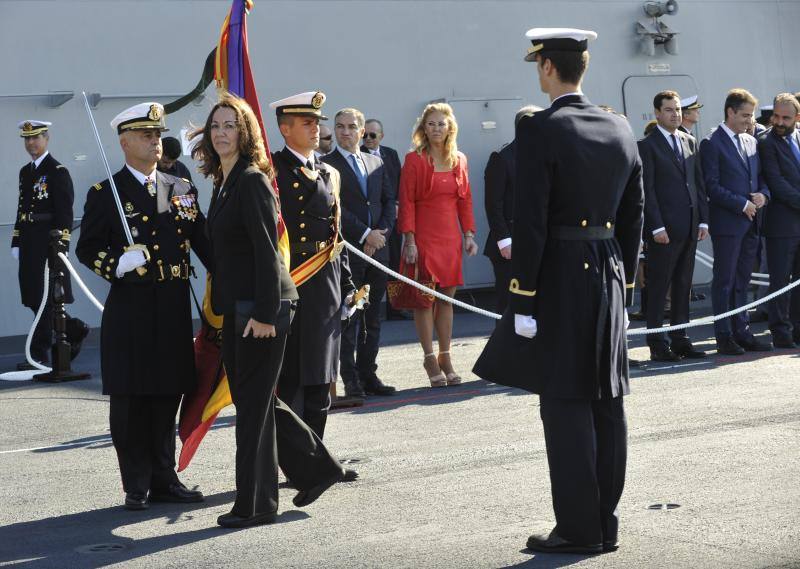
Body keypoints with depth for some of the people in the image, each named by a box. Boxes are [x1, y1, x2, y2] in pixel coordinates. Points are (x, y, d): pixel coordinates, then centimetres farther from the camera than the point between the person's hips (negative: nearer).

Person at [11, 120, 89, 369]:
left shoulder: (58, 171, -8)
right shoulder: (25, 171, 16)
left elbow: (65, 213, -12)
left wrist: (60, 246, -18)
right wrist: (16, 243, 14)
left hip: (48, 244, -8)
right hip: (30, 246, 8)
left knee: (44, 300, -3)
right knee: (35, 298, 9)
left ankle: (39, 355, 2)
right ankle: (75, 330, 26)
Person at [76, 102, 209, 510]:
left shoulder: (182, 190, 13)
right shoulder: (105, 194, 0)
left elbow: (204, 243, 12)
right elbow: (87, 249, -2)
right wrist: (118, 265, -21)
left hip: (174, 308, 4)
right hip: (130, 311, -4)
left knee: (167, 397, 10)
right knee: (130, 400, 0)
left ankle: (164, 480, 20)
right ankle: (136, 487, 10)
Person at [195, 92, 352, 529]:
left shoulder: (252, 181, -14)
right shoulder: (224, 182, 14)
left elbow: (266, 250, -19)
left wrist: (265, 313, -22)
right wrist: (221, 304, 16)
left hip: (261, 306, -10)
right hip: (236, 307, 10)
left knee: (253, 402, -3)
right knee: (249, 397, 15)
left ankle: (255, 504, 7)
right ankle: (314, 467, 28)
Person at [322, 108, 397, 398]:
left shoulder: (376, 163, 16)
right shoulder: (327, 165, -2)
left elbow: (390, 200, 13)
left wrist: (381, 233, -3)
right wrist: (366, 234, -13)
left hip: (377, 248, 5)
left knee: (373, 319, 8)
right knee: (349, 318, -4)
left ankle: (368, 375, 14)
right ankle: (351, 380, 0)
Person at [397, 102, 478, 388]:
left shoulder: (459, 160, 10)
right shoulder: (414, 159, -5)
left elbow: (465, 200, 13)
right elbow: (406, 202, -8)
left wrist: (469, 233, 5)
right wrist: (409, 240, -14)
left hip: (450, 237, 4)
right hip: (423, 236, -4)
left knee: (447, 298, 7)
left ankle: (445, 358, 14)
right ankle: (430, 358, 6)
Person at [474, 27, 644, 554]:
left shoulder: (540, 132, -12)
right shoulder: (621, 130, 9)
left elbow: (531, 222, -15)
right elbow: (634, 217, 13)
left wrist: (522, 301, -12)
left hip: (560, 278, -7)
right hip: (610, 273, 7)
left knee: (566, 404, -2)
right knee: (607, 402, 10)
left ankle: (579, 528, 2)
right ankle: (606, 524, 17)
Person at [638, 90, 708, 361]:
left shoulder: (690, 142, 15)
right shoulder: (647, 145, -5)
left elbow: (697, 184, 16)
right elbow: (647, 190, -10)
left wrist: (703, 219, 8)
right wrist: (656, 227, -15)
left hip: (689, 227, 6)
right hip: (664, 229, -6)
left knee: (683, 286, 10)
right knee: (658, 288, -1)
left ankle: (680, 340, 16)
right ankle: (658, 345, 3)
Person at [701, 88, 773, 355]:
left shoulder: (751, 142, 16)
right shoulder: (712, 143, -6)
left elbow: (760, 178, 21)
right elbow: (711, 186, -12)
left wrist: (763, 194, -1)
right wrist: (742, 204, -15)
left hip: (751, 222, 7)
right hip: (727, 222, -7)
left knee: (742, 281, 10)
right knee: (724, 281, -2)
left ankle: (742, 332, 14)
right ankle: (724, 337, 2)